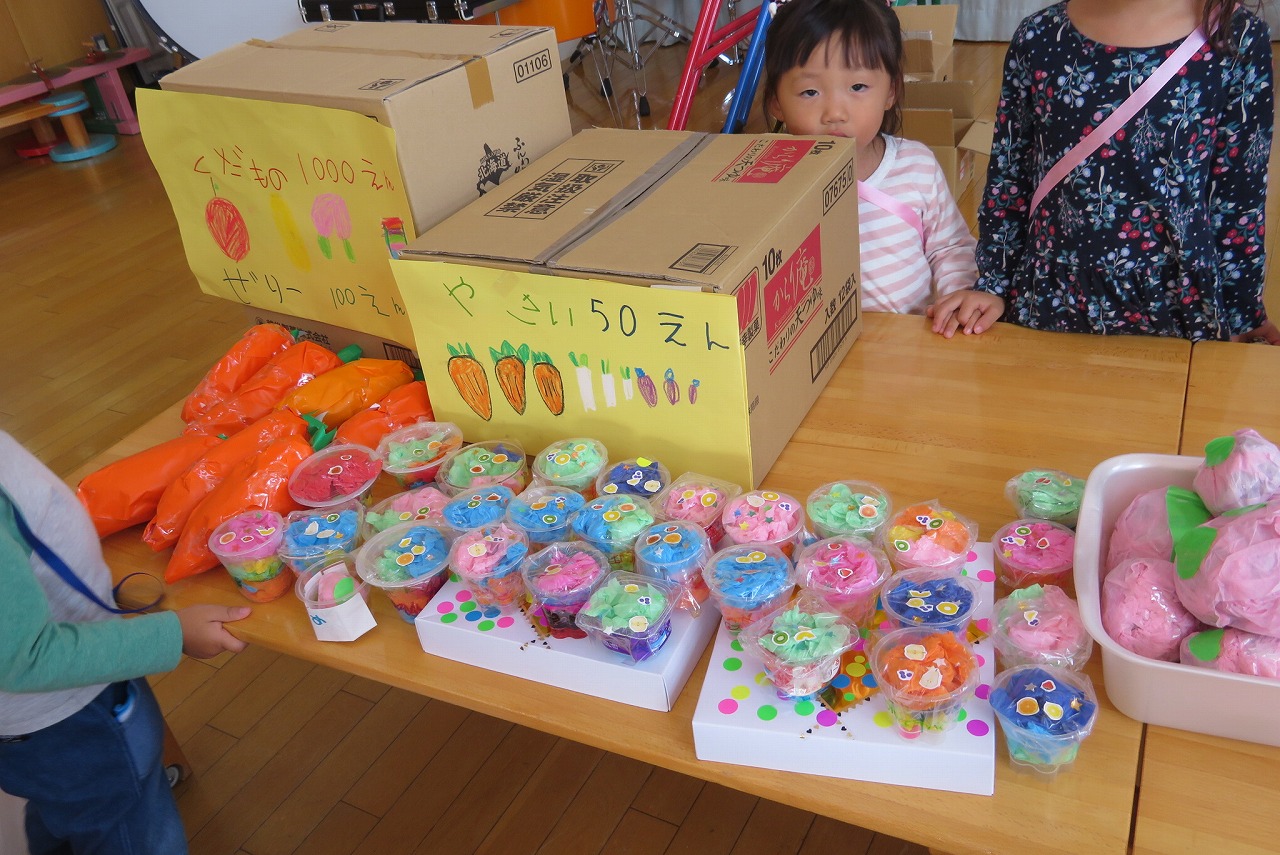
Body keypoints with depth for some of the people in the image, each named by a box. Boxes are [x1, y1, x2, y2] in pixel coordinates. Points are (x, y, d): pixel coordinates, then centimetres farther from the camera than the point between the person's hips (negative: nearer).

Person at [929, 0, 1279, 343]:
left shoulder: (1239, 39, -8)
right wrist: (992, 286, -1)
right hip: (1049, 305, 1)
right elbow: (1007, 176, 1)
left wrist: (1244, 317, 2)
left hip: (1177, 308, -1)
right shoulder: (1038, 38, -5)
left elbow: (1239, 195, -4)